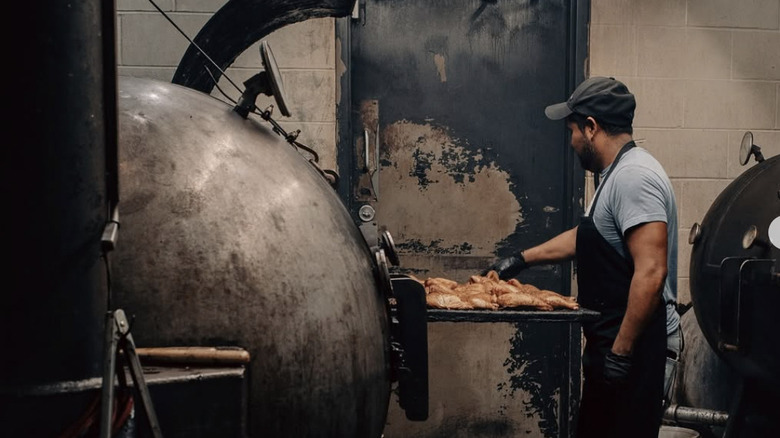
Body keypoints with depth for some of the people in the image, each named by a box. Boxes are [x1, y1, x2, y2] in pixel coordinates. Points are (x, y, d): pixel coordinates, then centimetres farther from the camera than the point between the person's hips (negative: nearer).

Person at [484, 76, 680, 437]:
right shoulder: (618, 174, 15)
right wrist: (522, 259, 30)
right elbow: (584, 237, 29)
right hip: (612, 342, 11)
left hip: (634, 345, -11)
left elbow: (651, 273, -27)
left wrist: (621, 353, -24)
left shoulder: (632, 177, -20)